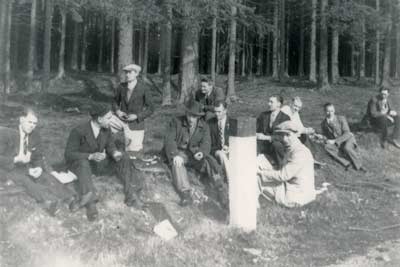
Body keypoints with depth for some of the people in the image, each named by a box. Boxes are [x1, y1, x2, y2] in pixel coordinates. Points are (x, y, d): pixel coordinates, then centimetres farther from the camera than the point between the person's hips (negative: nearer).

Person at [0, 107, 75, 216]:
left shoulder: (35, 135, 0)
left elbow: (38, 157, 8)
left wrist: (39, 168, -14)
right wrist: (16, 159, -29)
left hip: (27, 167, 5)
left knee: (46, 177, -24)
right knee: (24, 180, -36)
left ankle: (70, 199, -44)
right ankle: (48, 201, -60)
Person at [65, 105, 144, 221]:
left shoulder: (106, 128, -8)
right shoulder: (78, 131, -24)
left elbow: (110, 147, 2)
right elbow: (69, 154, -23)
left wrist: (115, 153, -24)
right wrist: (91, 156, -39)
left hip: (98, 162, 5)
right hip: (79, 163, -5)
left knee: (123, 158, -17)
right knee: (83, 163, -41)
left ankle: (131, 195, -26)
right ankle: (90, 203, -50)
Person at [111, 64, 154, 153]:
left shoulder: (144, 88, -12)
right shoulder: (122, 87, -1)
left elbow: (150, 109, -7)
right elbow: (115, 102, 15)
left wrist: (136, 116, -19)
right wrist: (117, 111, -7)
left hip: (135, 124, -3)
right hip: (121, 119, 3)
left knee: (132, 153, -5)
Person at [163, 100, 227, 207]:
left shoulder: (204, 126, 3)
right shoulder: (176, 122, -3)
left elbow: (206, 144, -8)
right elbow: (169, 141, -12)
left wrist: (202, 152, -33)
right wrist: (175, 155, -30)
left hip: (195, 154, 2)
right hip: (178, 153, -2)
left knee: (209, 161, -27)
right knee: (177, 163, -35)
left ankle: (221, 189, -41)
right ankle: (185, 194, -49)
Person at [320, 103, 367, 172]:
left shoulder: (341, 119, -12)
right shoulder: (323, 124, -1)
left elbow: (347, 134, -17)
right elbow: (325, 135, 13)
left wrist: (334, 141, -25)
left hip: (348, 139, -3)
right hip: (336, 144, 3)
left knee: (346, 148, -38)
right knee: (327, 147, -31)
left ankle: (359, 165, -18)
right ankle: (346, 163, -32)